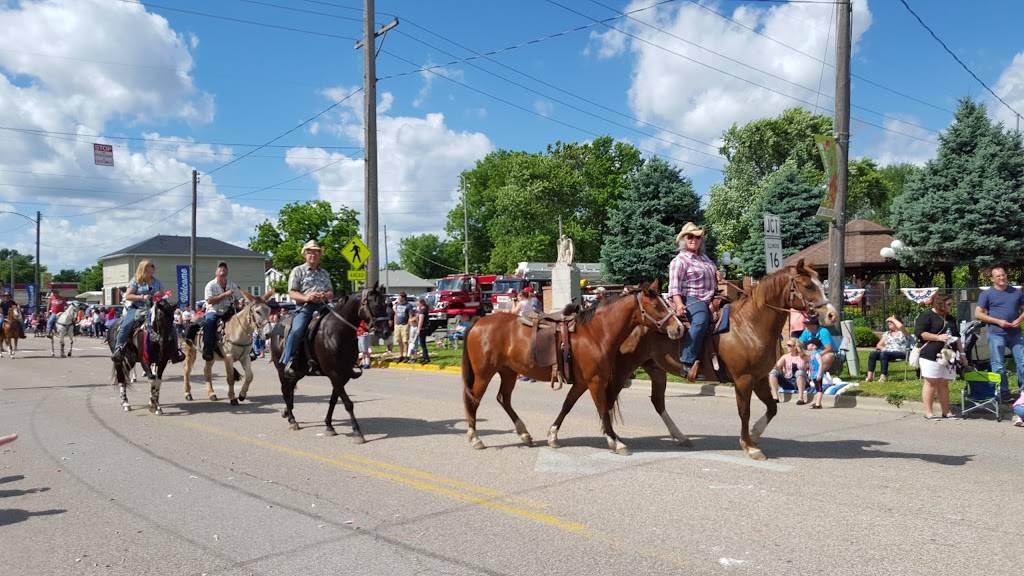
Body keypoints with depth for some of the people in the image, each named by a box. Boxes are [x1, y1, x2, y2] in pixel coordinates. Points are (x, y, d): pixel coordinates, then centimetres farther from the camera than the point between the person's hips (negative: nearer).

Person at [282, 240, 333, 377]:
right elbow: (291, 293, 2)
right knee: (297, 330, -29)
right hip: (304, 307, -4)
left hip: (322, 306, 4)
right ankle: (289, 362, -20)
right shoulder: (298, 271, 11)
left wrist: (326, 295, -5)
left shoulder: (324, 273, 24)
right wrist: (305, 297, -17)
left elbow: (331, 293, 20)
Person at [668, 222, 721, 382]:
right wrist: (679, 304, -33)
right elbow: (674, 287, -16)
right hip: (691, 299, -9)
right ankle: (689, 362, -41)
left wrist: (718, 276, 13)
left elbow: (713, 273, 39)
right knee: (701, 319, -37)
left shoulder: (704, 257, 21)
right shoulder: (679, 261, -4)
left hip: (710, 299, 9)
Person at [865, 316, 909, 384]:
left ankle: (883, 377, -41)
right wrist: (882, 348, -4)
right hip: (887, 353, 5)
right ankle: (870, 376, -33)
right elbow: (878, 345, 20)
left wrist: (893, 319, -2)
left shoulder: (902, 332, 7)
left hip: (900, 354, -5)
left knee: (884, 354, -37)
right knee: (872, 354, -25)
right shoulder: (887, 334, 24)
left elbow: (900, 326, -19)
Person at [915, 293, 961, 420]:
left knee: (944, 384, 8)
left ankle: (946, 411, 12)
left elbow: (957, 337, 28)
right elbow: (920, 333, -12)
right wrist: (938, 337, -17)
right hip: (931, 355, -7)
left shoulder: (951, 319, 22)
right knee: (931, 383, -6)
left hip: (948, 356, 7)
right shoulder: (926, 316, -2)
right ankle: (928, 412, -4)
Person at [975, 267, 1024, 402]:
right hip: (996, 334, -3)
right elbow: (978, 314, -3)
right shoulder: (987, 294, 1)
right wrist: (998, 321, -11)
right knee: (999, 366, 1)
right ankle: (1004, 394, 9)